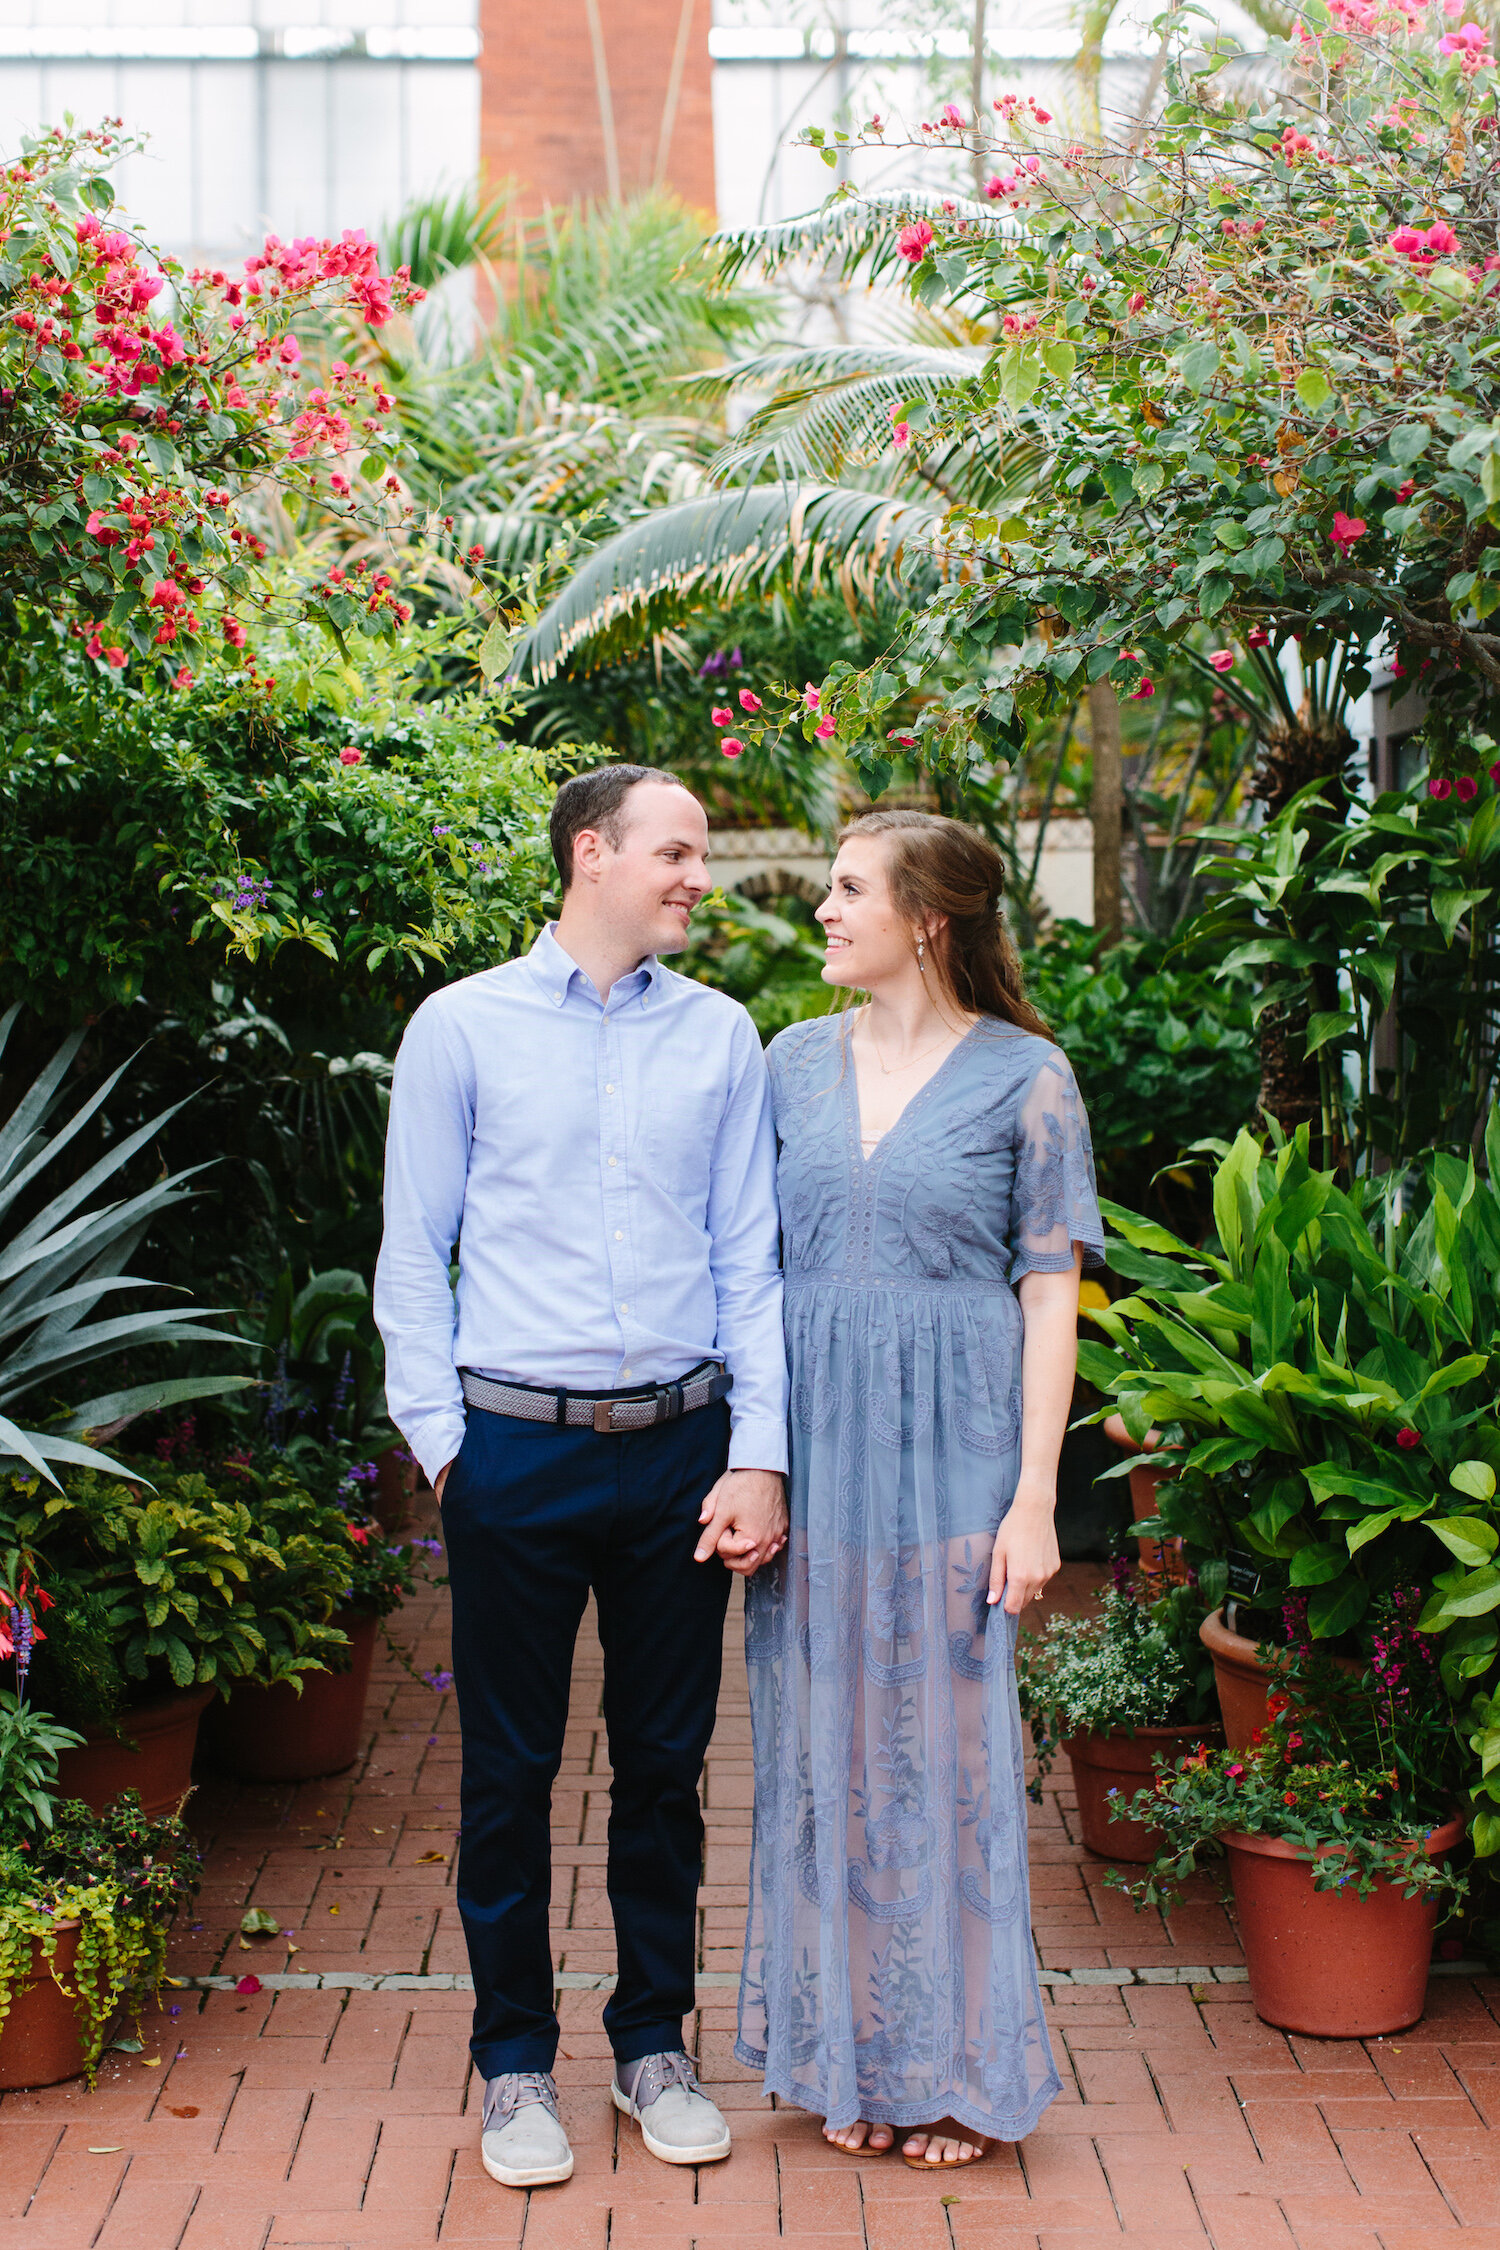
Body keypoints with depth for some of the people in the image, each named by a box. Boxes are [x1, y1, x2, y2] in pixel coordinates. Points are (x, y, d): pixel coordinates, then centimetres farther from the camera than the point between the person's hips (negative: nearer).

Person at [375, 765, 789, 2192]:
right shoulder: (463, 1027, 1)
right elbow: (413, 1257, 3)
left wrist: (759, 1456, 0)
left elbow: (749, 1259, 7)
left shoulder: (721, 1036, 8)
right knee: (509, 1769, 6)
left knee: (666, 1762, 10)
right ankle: (514, 2063, 20)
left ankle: (653, 2046, 25)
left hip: (680, 1447, 2)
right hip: (516, 1444, -2)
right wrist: (440, 1444, -4)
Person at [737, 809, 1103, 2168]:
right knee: (827, 1750, 9)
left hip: (951, 1452, -3)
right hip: (815, 1449, 4)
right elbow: (748, 1262, 10)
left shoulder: (1024, 1077, -3)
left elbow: (1050, 1294, -4)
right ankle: (853, 2055, 23)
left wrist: (1033, 1497, -10)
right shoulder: (796, 1063, 8)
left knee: (947, 1748, 4)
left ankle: (961, 2069, 18)